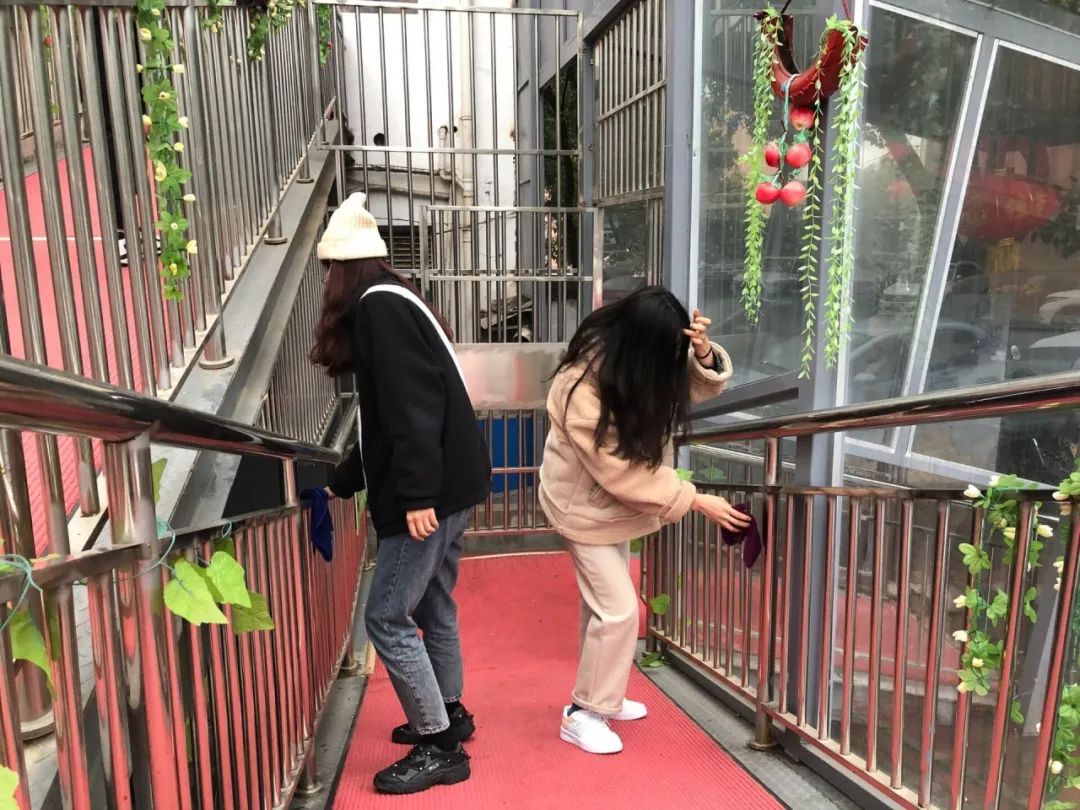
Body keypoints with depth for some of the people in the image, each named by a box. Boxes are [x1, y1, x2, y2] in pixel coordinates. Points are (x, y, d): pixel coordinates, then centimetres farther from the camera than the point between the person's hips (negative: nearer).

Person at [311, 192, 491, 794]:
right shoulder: (394, 302, 19)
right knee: (432, 606, 20)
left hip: (432, 492, -10)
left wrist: (416, 495, -26)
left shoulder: (378, 306, -11)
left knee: (387, 618, -2)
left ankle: (441, 749, 9)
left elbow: (411, 409, -23)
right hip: (449, 484, 10)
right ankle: (449, 715, 35)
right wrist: (341, 483, 28)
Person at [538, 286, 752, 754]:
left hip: (615, 499, 8)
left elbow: (704, 384, -2)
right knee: (617, 609, -8)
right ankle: (582, 713, 10)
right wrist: (696, 501, -26)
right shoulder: (583, 388, -33)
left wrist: (702, 352, -25)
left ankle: (599, 697, 35)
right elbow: (622, 472, -30)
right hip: (585, 504, -8)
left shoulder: (644, 361, -11)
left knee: (603, 603, 18)